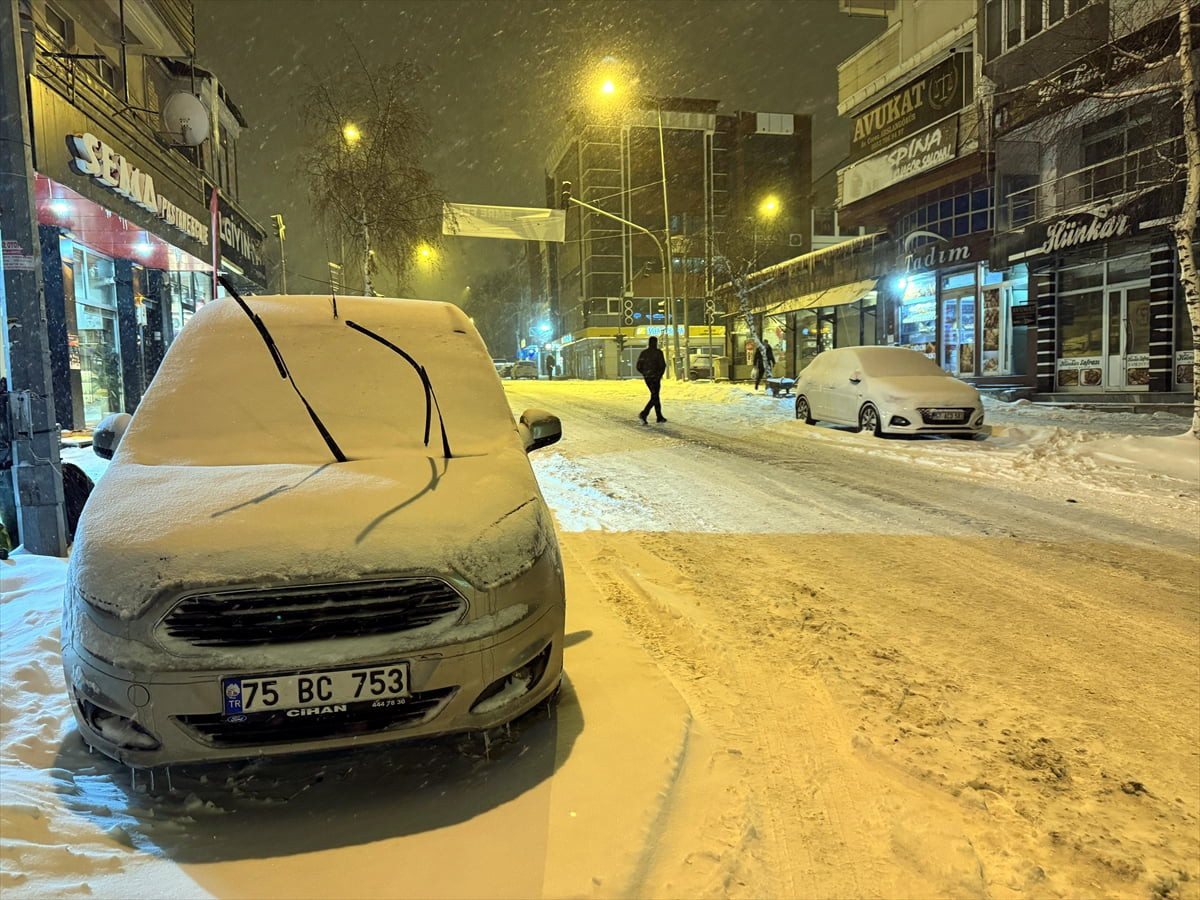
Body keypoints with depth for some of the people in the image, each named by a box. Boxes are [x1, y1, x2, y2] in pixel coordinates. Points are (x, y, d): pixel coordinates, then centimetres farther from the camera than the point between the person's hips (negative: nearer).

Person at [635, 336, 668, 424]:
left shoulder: (643, 353, 7)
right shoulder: (658, 352, -8)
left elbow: (638, 367, 5)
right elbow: (663, 365, -14)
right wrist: (660, 375, 2)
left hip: (647, 378, 6)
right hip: (655, 377, -6)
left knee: (655, 396, 17)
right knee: (654, 398, -4)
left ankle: (659, 417, 20)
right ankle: (643, 414, -21)